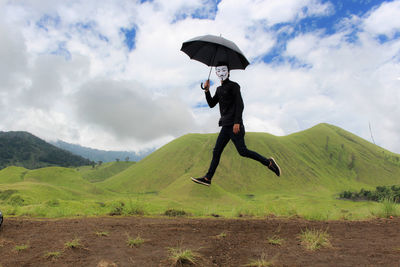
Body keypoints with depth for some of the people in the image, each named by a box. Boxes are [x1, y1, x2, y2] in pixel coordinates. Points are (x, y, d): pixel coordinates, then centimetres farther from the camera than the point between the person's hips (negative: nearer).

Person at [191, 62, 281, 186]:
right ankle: (207, 178, 5)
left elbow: (240, 105, -10)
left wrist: (237, 122, -21)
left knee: (242, 151, -12)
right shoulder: (219, 89, 22)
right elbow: (211, 104, 20)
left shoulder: (233, 86, -1)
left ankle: (268, 162, 0)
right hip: (226, 126, 8)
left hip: (234, 125, -7)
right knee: (216, 152, 3)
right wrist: (207, 90, 7)